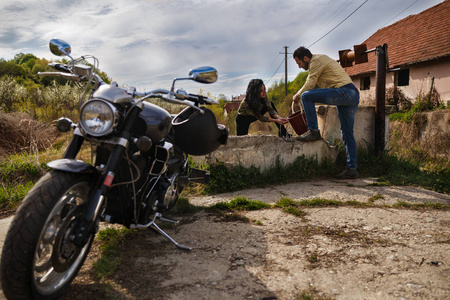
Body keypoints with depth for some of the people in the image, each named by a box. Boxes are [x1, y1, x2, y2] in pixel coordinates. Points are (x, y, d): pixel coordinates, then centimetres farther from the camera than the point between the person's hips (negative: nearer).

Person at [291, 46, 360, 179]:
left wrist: (297, 96, 11)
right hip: (353, 96, 10)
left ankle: (313, 131, -13)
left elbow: (309, 85, -4)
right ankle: (352, 169, 9)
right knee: (347, 134, 8)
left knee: (306, 96, -13)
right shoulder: (320, 60, 30)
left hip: (344, 91, -10)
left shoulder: (316, 60, -1)